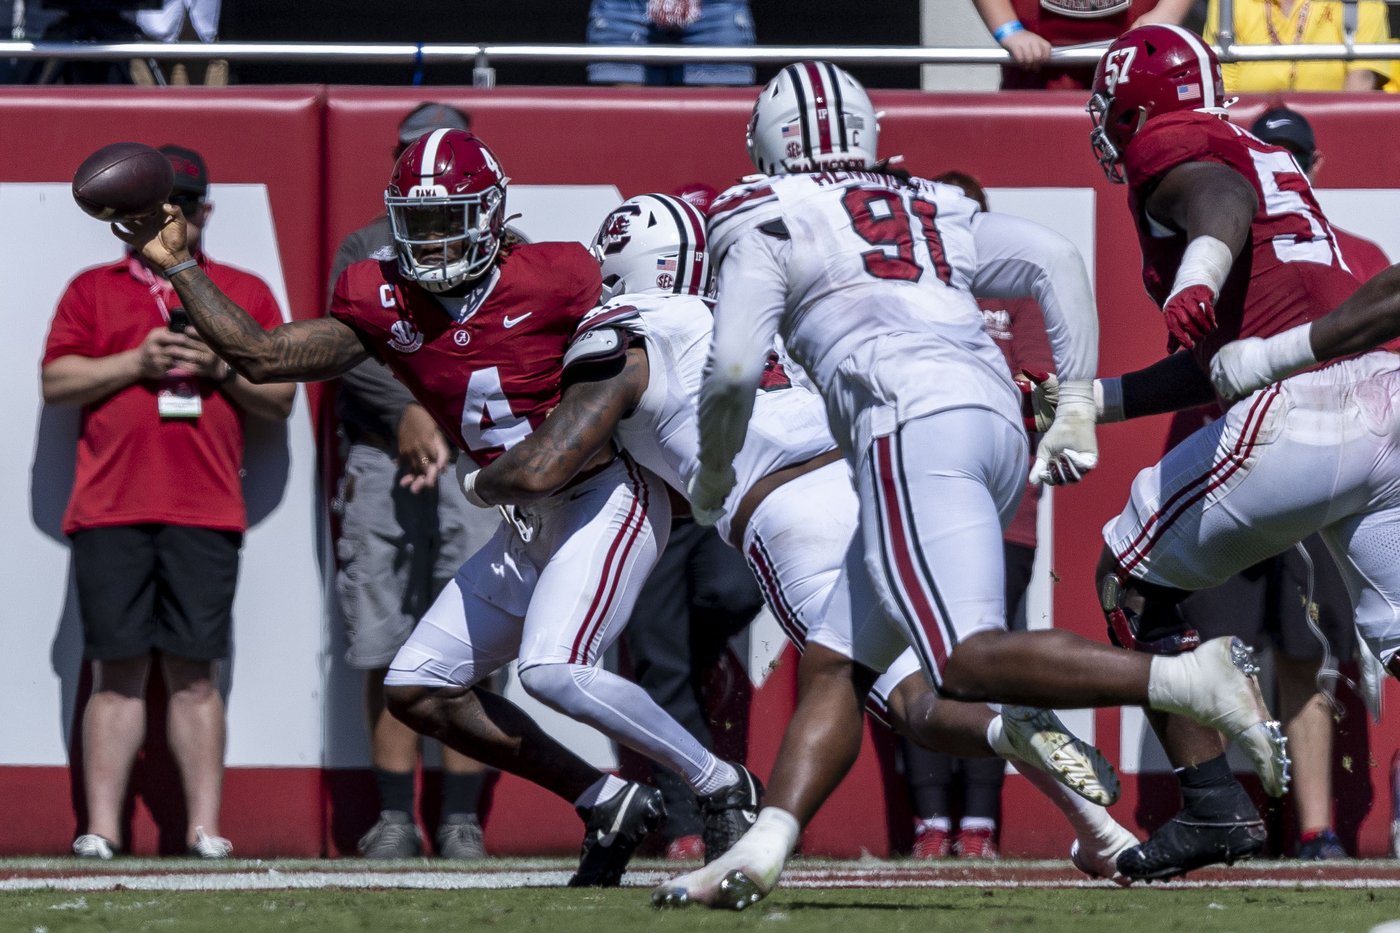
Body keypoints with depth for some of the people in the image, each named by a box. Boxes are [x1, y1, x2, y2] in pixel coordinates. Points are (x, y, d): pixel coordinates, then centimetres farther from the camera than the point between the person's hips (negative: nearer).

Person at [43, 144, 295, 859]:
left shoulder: (246, 293, 16)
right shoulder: (92, 290, 15)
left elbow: (279, 400, 13)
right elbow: (56, 382, 5)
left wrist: (220, 368, -4)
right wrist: (139, 360, -6)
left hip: (206, 511, 0)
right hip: (110, 508, 0)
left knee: (195, 672, -3)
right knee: (118, 670, -4)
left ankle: (204, 828, -3)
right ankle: (102, 827, -5)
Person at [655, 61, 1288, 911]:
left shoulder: (768, 224, 11)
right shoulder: (936, 212, 28)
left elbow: (734, 369, 0)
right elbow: (1060, 262, 18)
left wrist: (714, 473, 18)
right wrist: (1077, 410, 17)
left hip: (913, 427, -8)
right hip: (998, 423, 8)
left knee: (969, 662, -19)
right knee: (835, 664, 11)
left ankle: (1194, 682, -31)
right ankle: (764, 848, -2)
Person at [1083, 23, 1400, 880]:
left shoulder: (1173, 157, 5)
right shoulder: (1267, 158, 30)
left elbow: (1224, 206, -22)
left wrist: (1196, 280, -41)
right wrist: (1089, 402, 39)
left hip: (1295, 416, -8)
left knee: (1132, 579, 11)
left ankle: (1214, 805, 4)